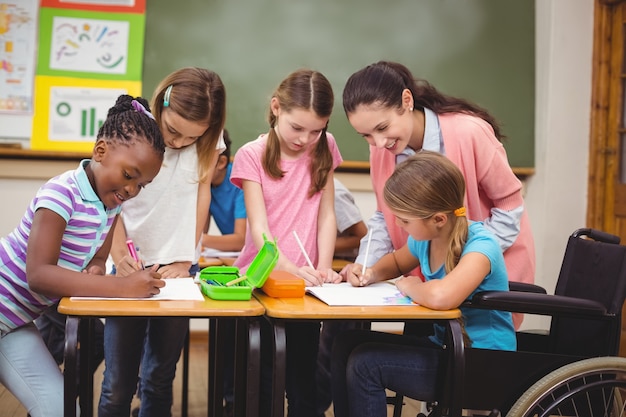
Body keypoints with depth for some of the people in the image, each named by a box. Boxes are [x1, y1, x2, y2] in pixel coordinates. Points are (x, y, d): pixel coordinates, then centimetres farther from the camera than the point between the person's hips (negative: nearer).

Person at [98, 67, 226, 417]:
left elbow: (202, 192, 4)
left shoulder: (209, 139, 0)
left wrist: (186, 260, -2)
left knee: (159, 380, 5)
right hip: (132, 268, -1)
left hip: (179, 267, 2)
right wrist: (120, 254, -17)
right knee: (117, 385, -1)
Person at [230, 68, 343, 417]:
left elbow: (327, 214, 1)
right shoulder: (252, 155, -6)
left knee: (303, 382, 7)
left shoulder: (325, 148, 4)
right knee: (259, 382, 3)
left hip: (304, 282, 2)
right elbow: (259, 226, -13)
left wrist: (323, 267, -13)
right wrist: (289, 268, -28)